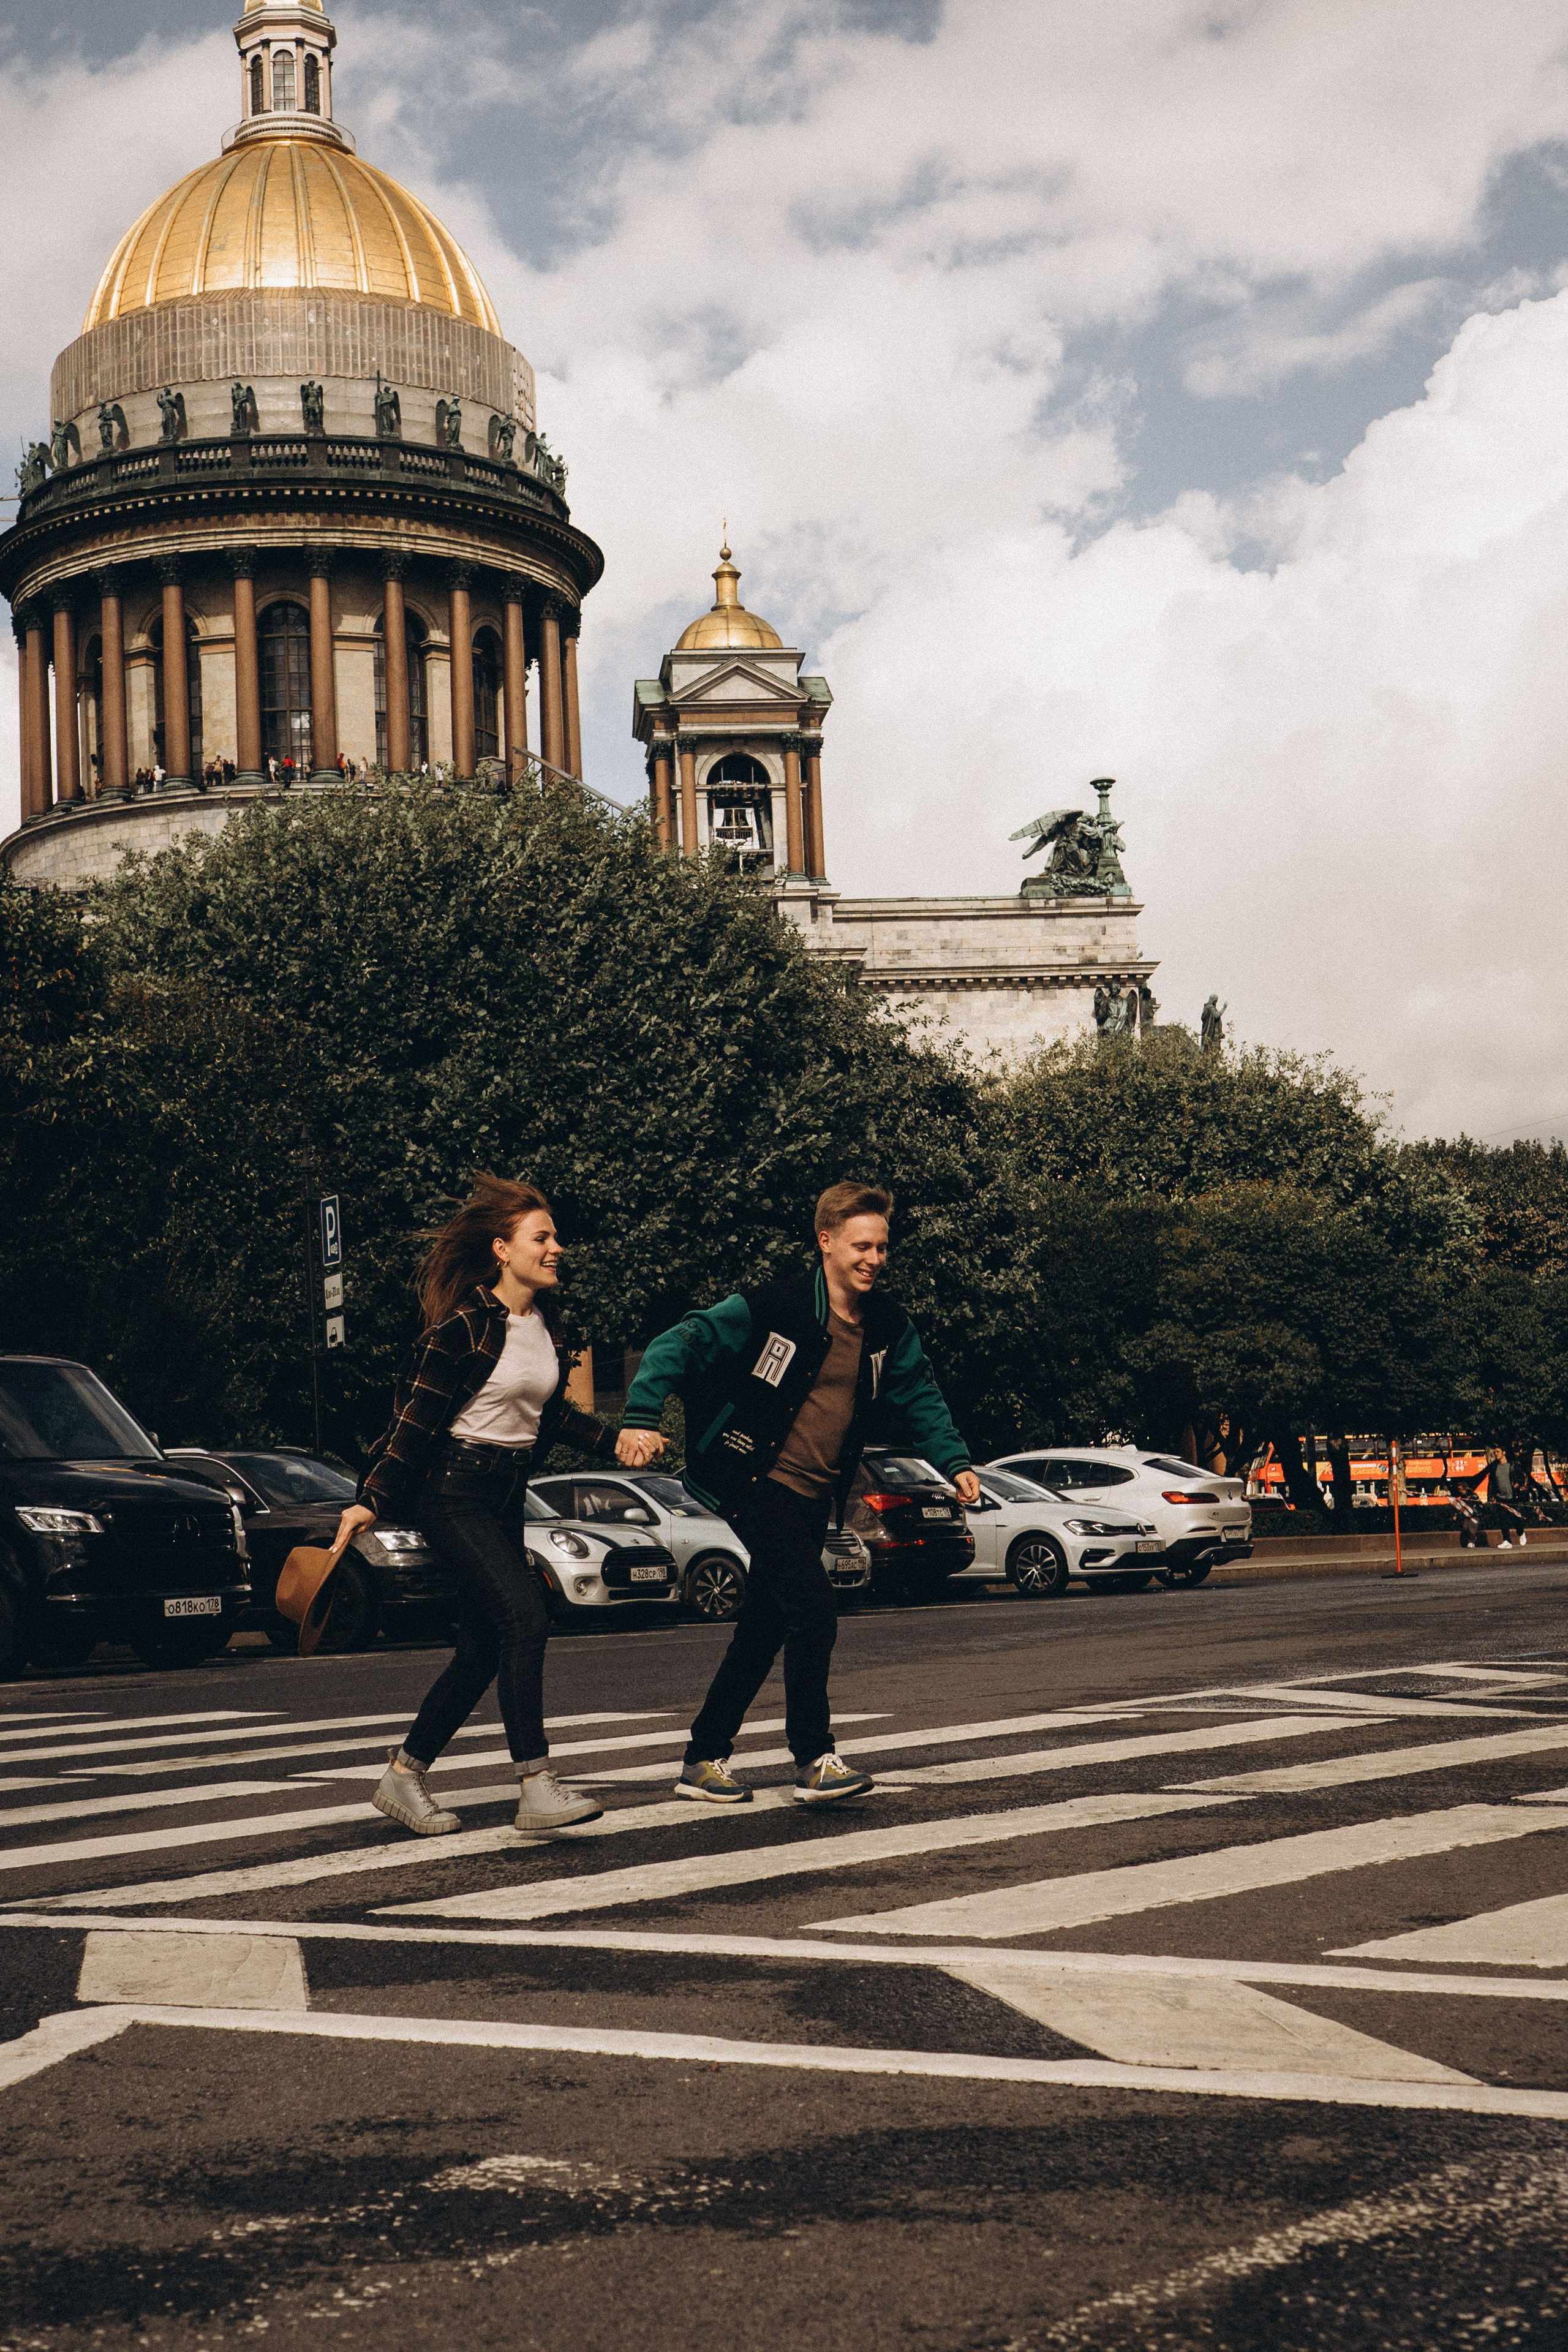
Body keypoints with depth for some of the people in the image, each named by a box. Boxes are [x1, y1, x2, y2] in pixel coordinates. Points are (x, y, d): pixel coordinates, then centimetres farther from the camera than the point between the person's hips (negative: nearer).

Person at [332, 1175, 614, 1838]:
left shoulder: (547, 1321, 8)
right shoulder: (465, 1323, -15)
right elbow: (418, 1415, -15)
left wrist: (611, 1442, 14)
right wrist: (372, 1500, -18)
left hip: (507, 1493, 9)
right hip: (452, 1490, -9)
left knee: (484, 1648, 8)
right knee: (525, 1615, -21)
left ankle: (403, 1776, 20)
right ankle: (536, 1789, -22)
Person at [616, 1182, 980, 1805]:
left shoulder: (889, 1329, 4)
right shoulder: (774, 1307, -15)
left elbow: (919, 1398, 16)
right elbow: (682, 1344, -16)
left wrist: (954, 1462, 3)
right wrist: (641, 1416, -28)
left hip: (815, 1497, 7)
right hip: (758, 1484, -7)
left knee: (765, 1629, 10)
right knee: (814, 1613, -17)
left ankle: (703, 1762, 21)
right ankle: (814, 1761, -6)